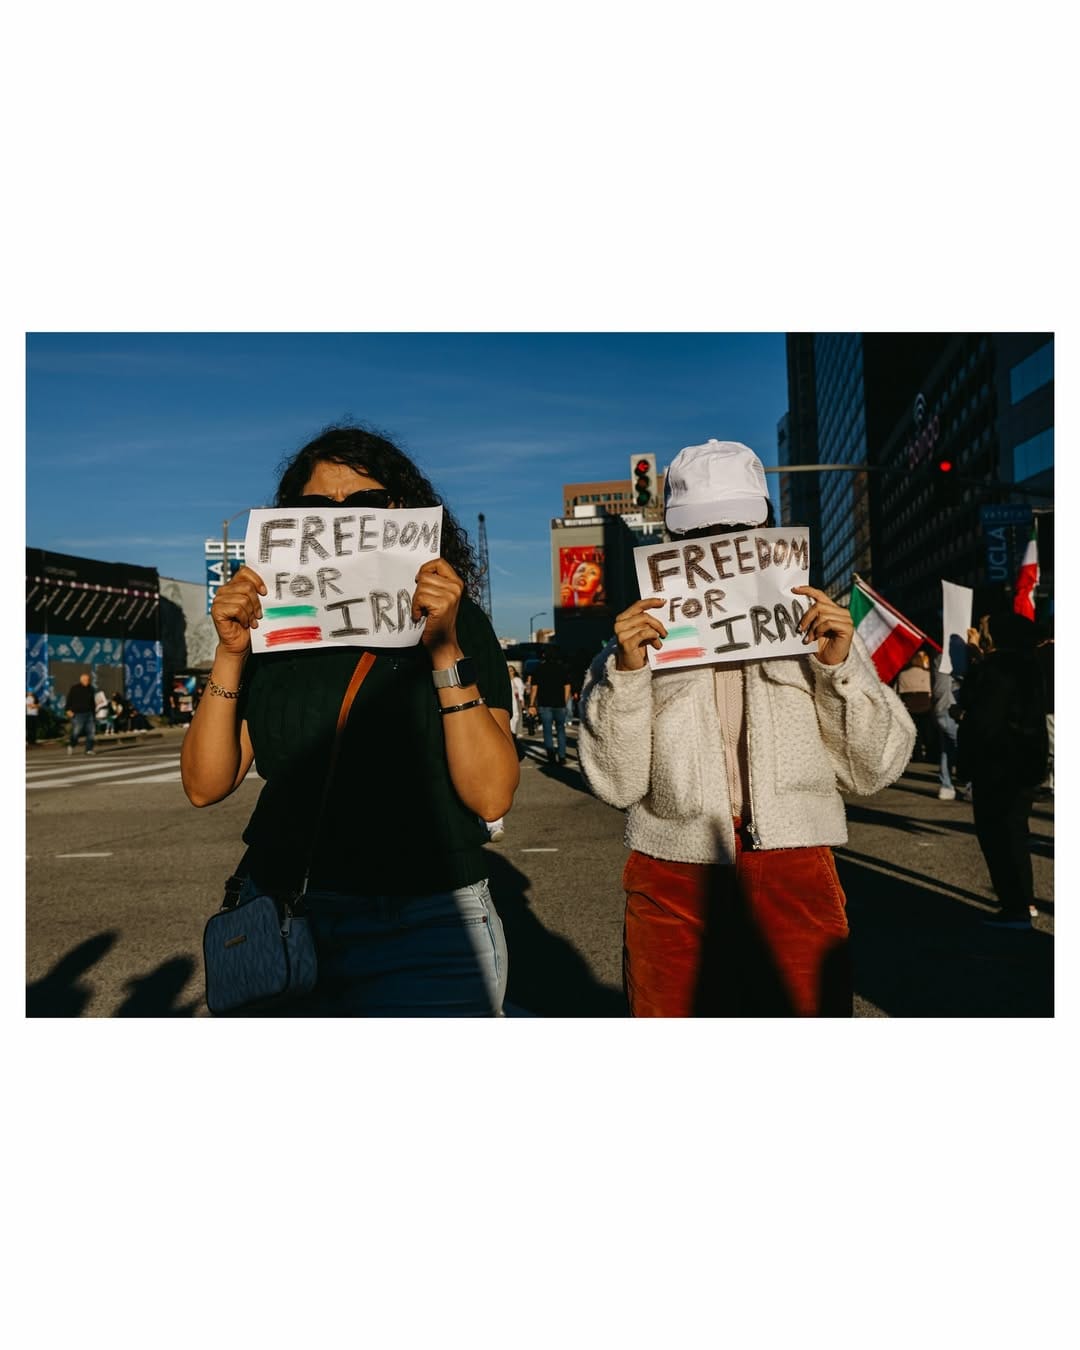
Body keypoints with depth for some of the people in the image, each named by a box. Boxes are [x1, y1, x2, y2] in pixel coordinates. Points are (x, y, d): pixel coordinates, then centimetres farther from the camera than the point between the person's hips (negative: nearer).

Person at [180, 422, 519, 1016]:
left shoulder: (457, 623, -4)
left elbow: (491, 797, -14)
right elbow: (205, 784, 1)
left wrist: (445, 651, -21)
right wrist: (230, 656, -10)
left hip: (426, 931, -2)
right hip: (278, 923, 3)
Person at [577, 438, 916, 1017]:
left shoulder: (815, 625, 5)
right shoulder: (639, 638, 3)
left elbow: (872, 770, 3)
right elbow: (615, 783, -3)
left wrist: (841, 665, -9)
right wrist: (626, 671, -14)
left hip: (796, 881, 1)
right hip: (673, 888, 0)